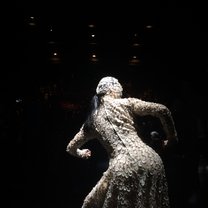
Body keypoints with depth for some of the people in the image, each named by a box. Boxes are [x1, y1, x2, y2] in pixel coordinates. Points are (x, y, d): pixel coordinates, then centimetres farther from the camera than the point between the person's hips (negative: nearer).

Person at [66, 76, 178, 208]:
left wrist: (81, 153, 50)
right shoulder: (126, 103, 11)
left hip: (122, 167, 0)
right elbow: (162, 110, 3)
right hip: (149, 159, 0)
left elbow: (71, 148, 27)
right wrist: (172, 137, 16)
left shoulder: (92, 119, 17)